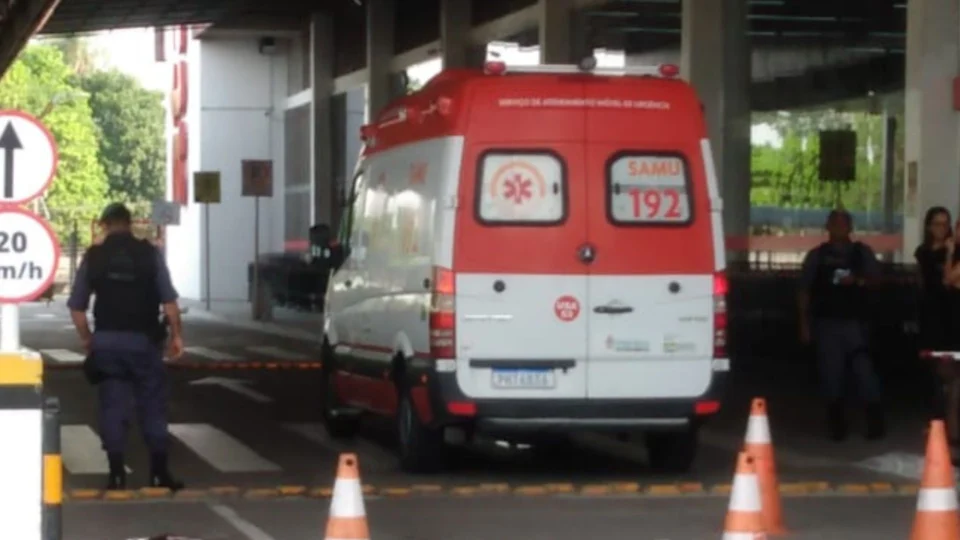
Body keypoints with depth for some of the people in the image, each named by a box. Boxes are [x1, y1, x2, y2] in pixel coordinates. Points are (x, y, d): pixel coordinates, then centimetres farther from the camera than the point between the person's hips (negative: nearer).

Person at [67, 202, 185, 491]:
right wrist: (176, 334, 2)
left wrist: (87, 339, 14)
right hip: (143, 339, -1)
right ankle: (159, 472, 6)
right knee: (152, 406, 7)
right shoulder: (149, 253, -3)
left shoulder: (93, 256, 1)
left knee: (112, 407, 7)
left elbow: (76, 307, 2)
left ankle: (117, 474, 5)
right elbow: (168, 301, -8)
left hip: (106, 340, 1)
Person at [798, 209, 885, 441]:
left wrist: (858, 281, -18)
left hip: (855, 323, 0)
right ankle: (837, 426, 11)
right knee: (831, 376, 1)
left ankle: (875, 423, 1)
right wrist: (805, 324, 1)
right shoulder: (816, 256, 7)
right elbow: (805, 291, 6)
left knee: (865, 372, -6)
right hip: (826, 324, 0)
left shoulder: (862, 252, 7)